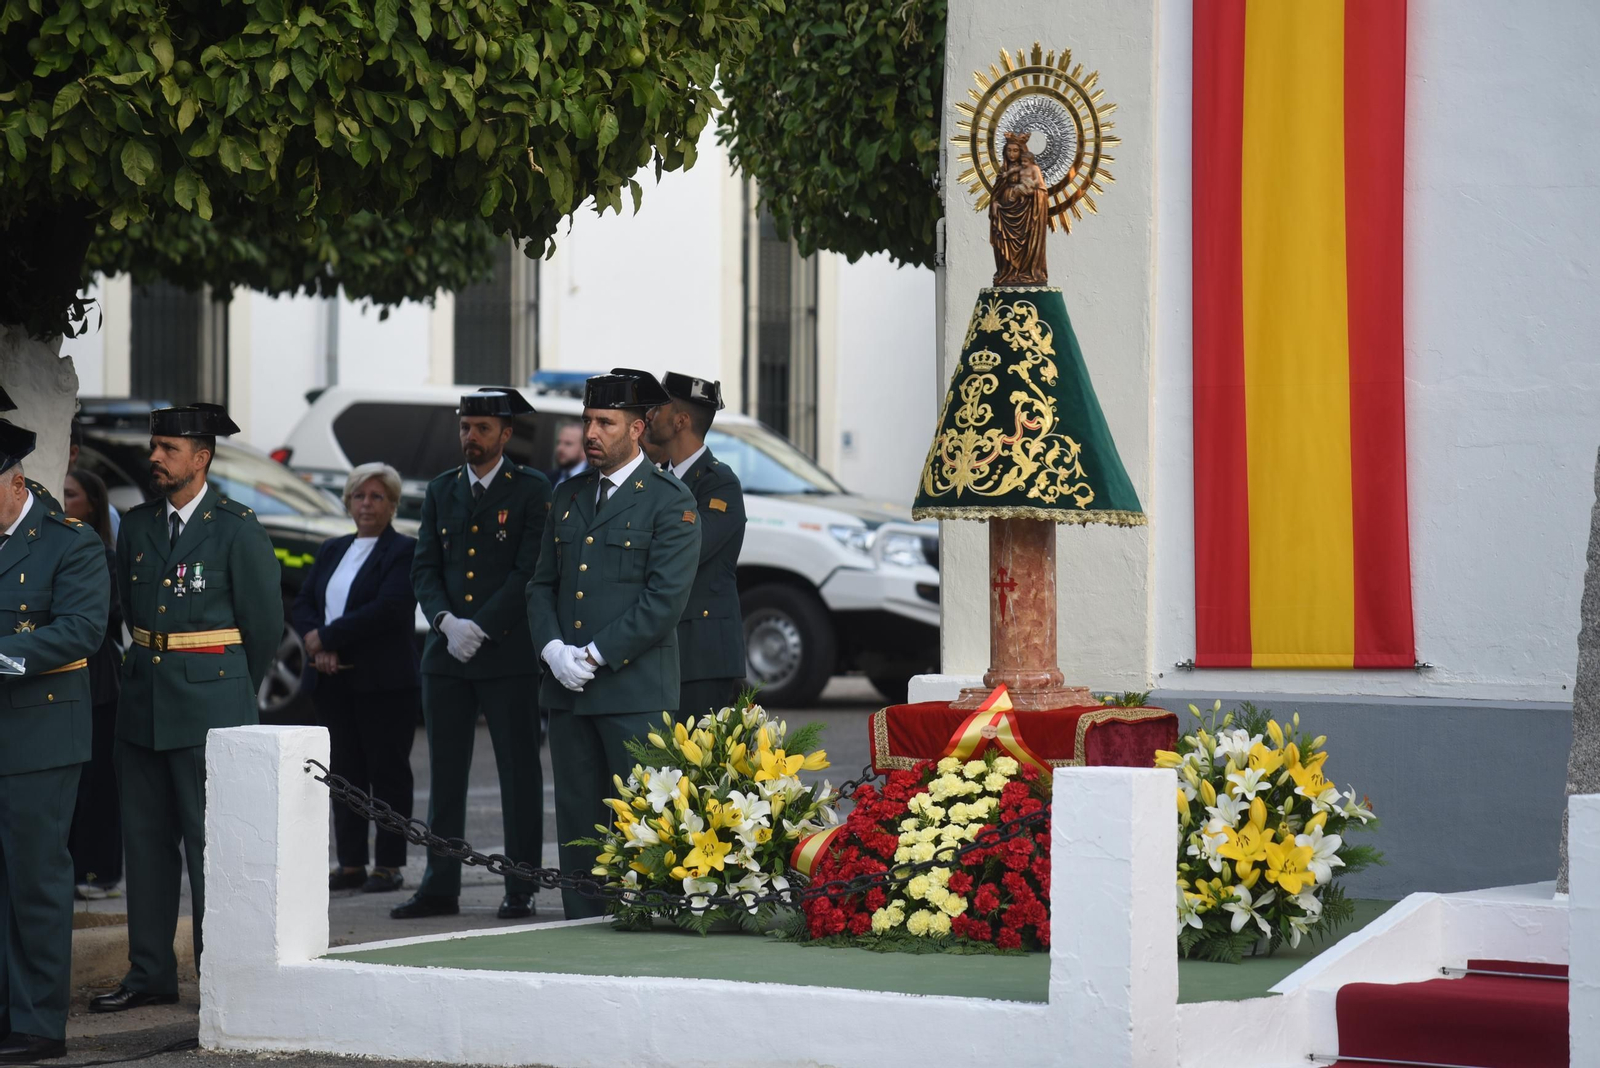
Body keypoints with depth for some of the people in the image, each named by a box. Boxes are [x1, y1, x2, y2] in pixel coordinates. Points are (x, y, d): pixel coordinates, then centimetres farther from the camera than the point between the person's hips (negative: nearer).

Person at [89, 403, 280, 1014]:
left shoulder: (237, 530, -6)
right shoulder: (136, 527, 10)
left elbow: (265, 622, 0)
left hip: (211, 708, -6)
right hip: (142, 706, 6)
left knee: (211, 843, -4)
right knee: (146, 841, 8)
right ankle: (149, 973, 15)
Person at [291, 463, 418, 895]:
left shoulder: (404, 551, -5)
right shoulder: (332, 551, 17)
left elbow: (388, 609, -17)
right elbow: (304, 602, 10)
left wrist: (327, 637, -13)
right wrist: (317, 647, -10)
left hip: (385, 682, -6)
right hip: (335, 682, 6)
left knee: (388, 771, -1)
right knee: (345, 772, 7)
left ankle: (389, 865, 2)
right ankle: (350, 863, 12)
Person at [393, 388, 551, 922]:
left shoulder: (531, 489, 0)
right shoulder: (441, 490, 14)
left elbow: (530, 571, -8)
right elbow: (424, 568, 10)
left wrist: (480, 628, -13)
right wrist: (446, 621, -8)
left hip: (508, 653, -4)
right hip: (446, 654, 5)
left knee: (519, 772, -1)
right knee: (445, 772, 6)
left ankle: (520, 891, 4)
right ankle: (440, 887, 11)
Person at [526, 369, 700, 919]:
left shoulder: (670, 501, -4)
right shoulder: (569, 496, 17)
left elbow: (665, 600, -11)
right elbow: (542, 584, 18)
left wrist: (595, 656, -13)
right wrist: (553, 648, -2)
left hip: (634, 689, -6)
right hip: (567, 688, 6)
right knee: (576, 823, 7)